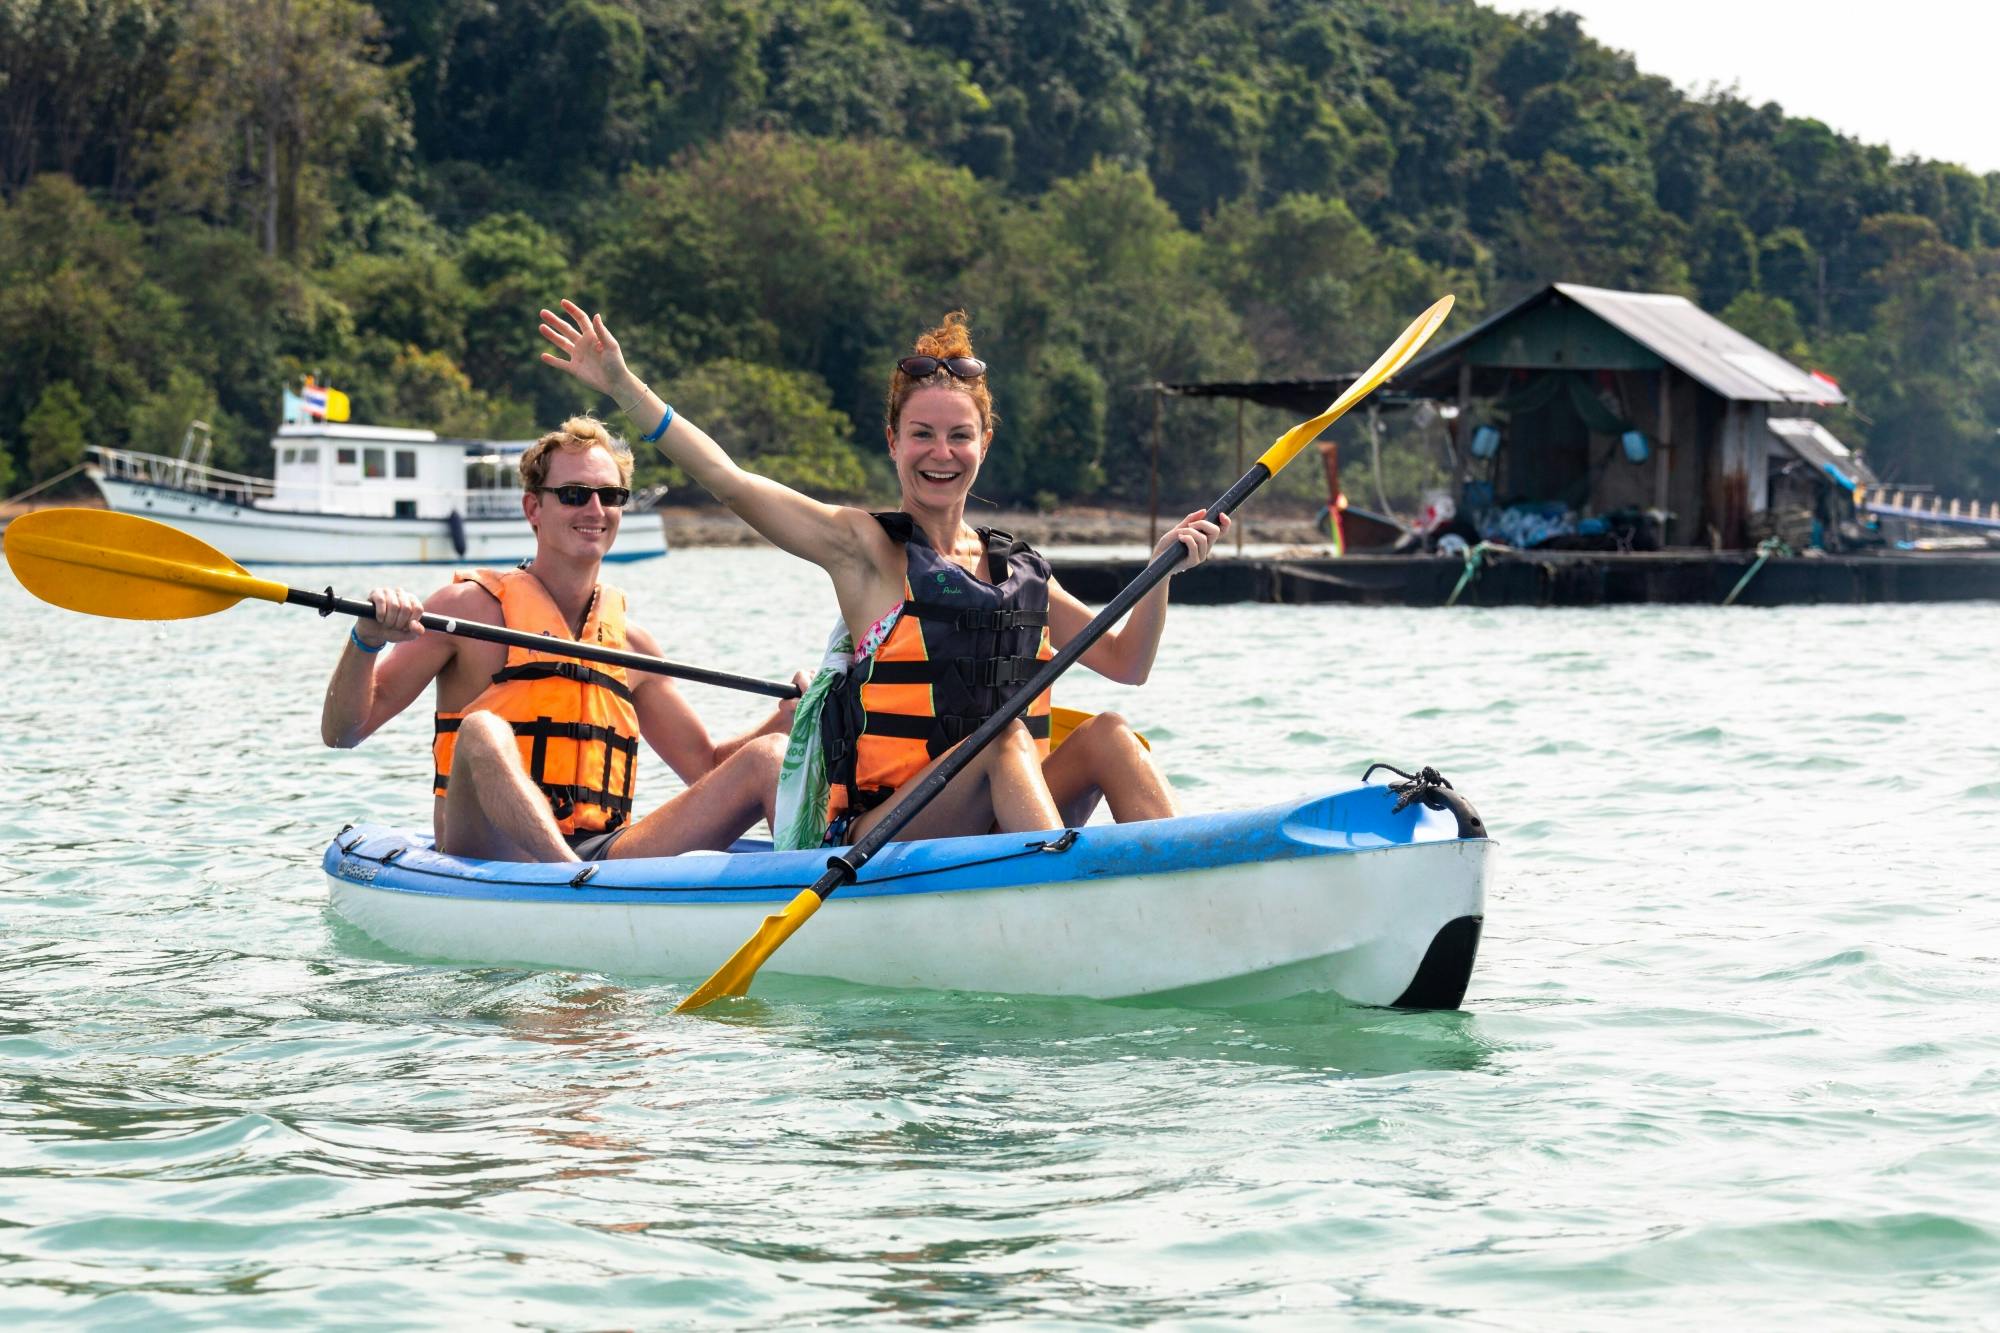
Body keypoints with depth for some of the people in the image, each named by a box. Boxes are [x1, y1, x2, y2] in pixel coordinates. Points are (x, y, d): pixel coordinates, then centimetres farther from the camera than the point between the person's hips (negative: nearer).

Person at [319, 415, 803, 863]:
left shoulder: (631, 643, 17)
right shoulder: (473, 607, 2)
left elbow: (709, 771, 24)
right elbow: (341, 731, -4)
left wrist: (786, 719, 6)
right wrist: (366, 639, -23)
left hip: (604, 854, 5)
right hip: (490, 858, -5)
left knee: (766, 757, -9)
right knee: (483, 732, -32)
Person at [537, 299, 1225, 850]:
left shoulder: (1016, 570, 16)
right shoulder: (865, 548, 1)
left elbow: (1125, 662, 19)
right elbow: (728, 479, -10)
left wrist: (1162, 571, 3)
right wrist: (622, 386, -18)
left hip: (987, 840, 5)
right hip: (868, 846, -5)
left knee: (1110, 735, -17)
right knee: (1006, 737, -31)